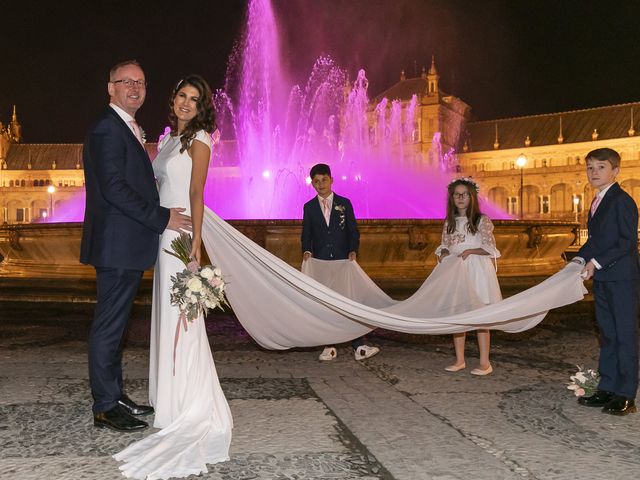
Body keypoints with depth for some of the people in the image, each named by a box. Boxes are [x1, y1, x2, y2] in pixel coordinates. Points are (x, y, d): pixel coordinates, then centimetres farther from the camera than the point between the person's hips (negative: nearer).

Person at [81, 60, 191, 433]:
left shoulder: (129, 130, 19)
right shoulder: (108, 129, -12)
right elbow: (113, 187, -21)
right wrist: (162, 217, -18)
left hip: (127, 247, 10)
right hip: (118, 246, -10)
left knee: (116, 324, 16)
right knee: (109, 326, -2)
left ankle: (116, 395, 27)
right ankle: (106, 407, 8)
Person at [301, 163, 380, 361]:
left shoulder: (344, 203, 6)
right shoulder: (309, 207, 8)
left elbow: (353, 231, 5)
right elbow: (306, 235, 9)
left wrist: (353, 252, -10)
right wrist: (307, 251, -10)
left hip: (343, 261, -1)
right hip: (320, 263, 1)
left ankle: (359, 347, -1)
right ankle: (329, 347, 13)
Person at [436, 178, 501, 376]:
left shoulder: (482, 221, -2)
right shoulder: (449, 223, 11)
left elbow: (490, 248, -5)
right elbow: (444, 247, 15)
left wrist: (470, 251, -19)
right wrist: (443, 254, -7)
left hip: (477, 271, -5)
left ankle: (485, 363, 3)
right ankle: (460, 360, 16)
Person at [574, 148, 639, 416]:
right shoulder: (597, 203, 16)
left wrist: (597, 262, -20)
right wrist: (581, 258, 4)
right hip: (602, 279, 9)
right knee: (607, 334, 13)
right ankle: (607, 388, 20)